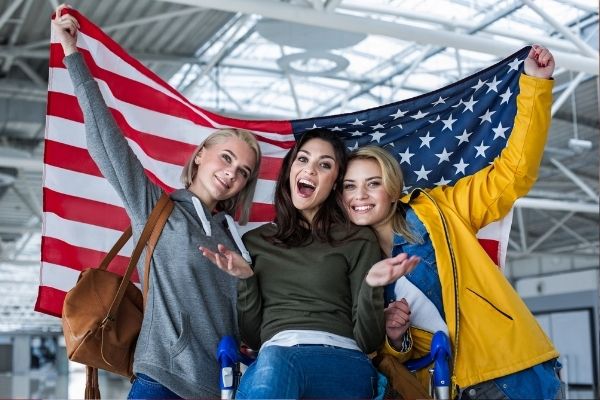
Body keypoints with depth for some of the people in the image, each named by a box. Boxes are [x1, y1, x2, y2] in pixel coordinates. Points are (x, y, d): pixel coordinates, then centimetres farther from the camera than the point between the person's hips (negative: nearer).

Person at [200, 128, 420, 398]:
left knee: (273, 364, -37)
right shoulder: (254, 241, 19)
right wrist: (245, 279, 2)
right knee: (270, 361, -37)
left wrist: (371, 286, -11)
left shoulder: (359, 240, 11)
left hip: (342, 361, -2)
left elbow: (368, 341, 6)